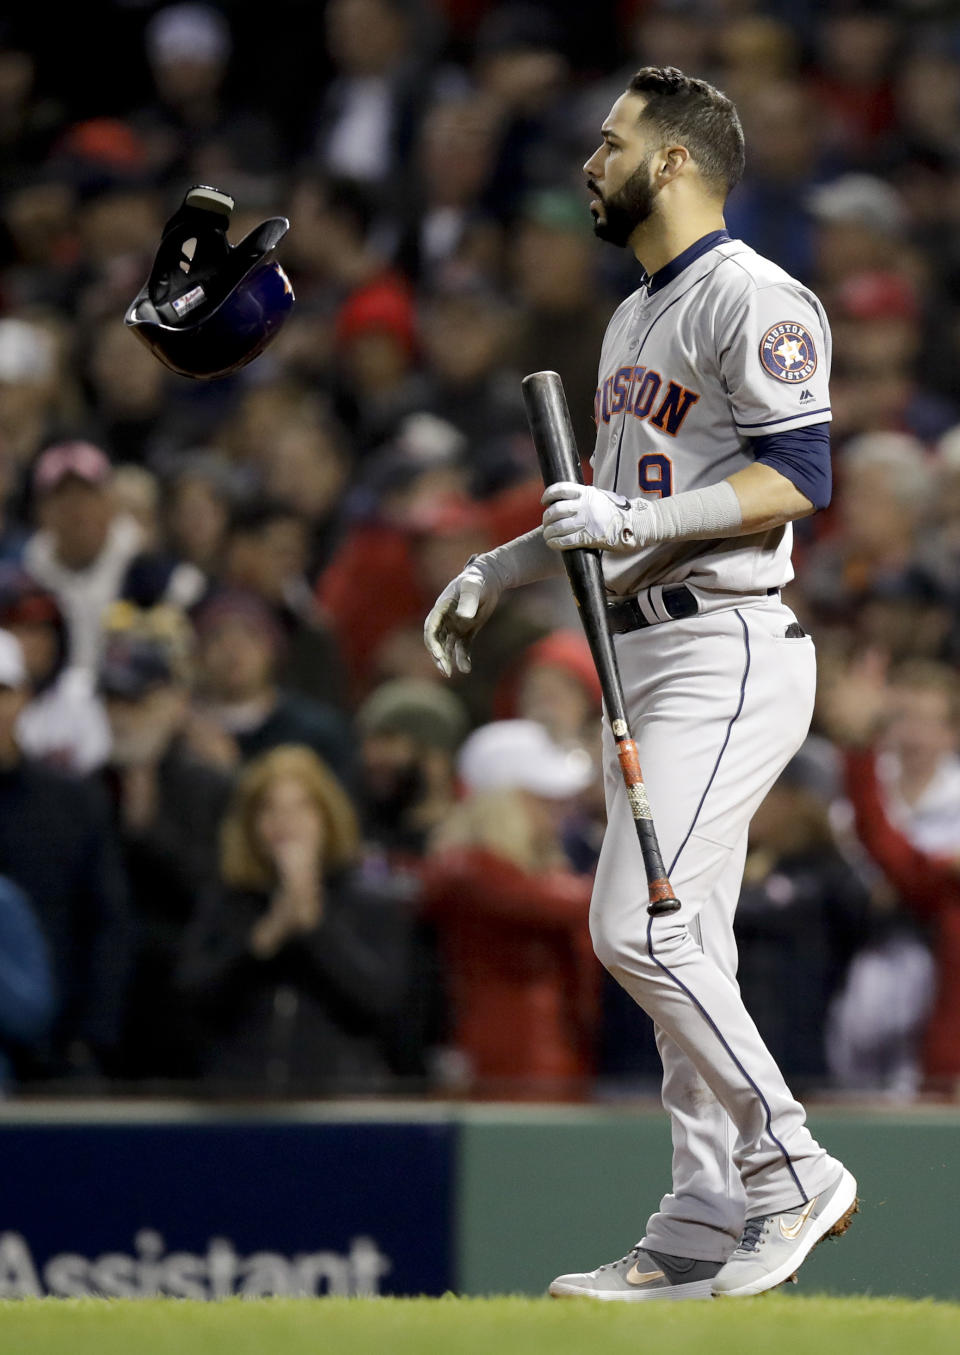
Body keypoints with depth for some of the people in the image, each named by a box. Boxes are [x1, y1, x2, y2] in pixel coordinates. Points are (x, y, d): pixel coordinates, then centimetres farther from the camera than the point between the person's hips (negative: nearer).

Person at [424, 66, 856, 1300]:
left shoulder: (751, 299, -10)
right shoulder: (635, 318, 21)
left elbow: (798, 478, -19)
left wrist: (631, 522, -24)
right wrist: (498, 569, 22)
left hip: (728, 654, -10)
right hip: (642, 658, 10)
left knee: (638, 927, -17)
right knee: (681, 944, 8)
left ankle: (789, 1169, -9)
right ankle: (707, 1223, 9)